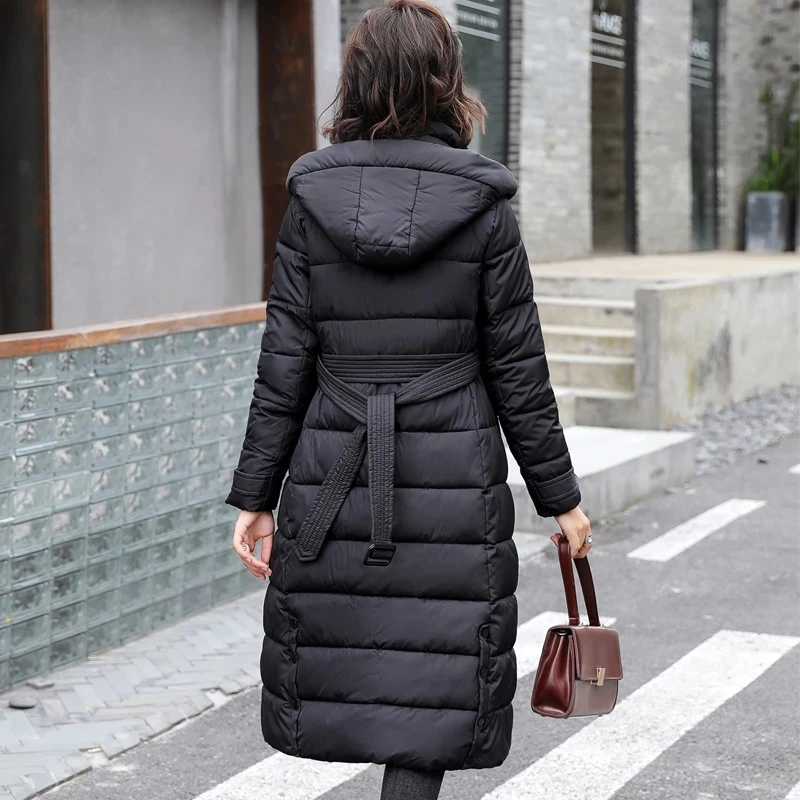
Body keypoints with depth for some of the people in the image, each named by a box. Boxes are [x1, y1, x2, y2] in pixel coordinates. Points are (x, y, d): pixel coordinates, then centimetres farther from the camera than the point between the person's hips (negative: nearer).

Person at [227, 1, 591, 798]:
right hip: (453, 478, -2)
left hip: (334, 477, 2)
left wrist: (255, 495, 3)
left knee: (345, 673, 16)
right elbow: (518, 371, -3)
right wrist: (559, 495, 6)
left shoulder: (312, 199, -1)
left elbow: (284, 362, -2)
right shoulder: (481, 205, -5)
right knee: (429, 694, 4)